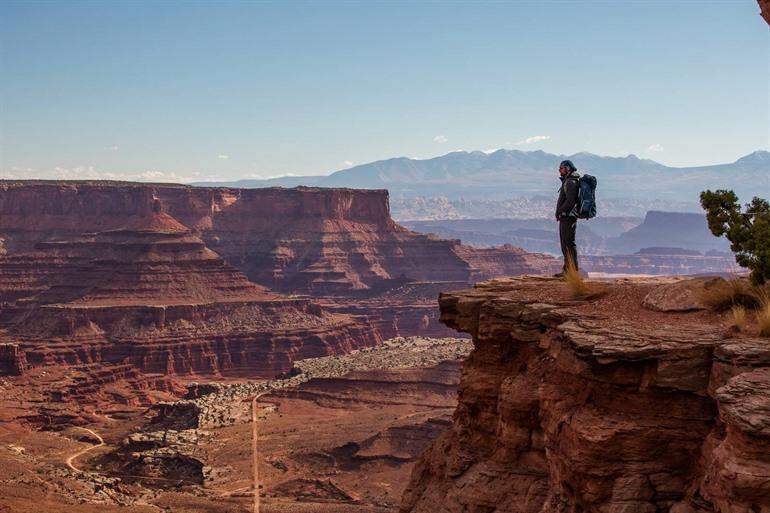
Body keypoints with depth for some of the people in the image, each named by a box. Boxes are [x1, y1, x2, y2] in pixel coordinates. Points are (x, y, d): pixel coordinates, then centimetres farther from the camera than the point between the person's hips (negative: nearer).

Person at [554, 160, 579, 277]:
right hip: (564, 217, 11)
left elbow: (570, 201, -23)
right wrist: (560, 212, 11)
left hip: (568, 217, -11)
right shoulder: (567, 181, 18)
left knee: (569, 243, -9)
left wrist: (559, 211, -14)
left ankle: (573, 270, -7)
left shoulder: (571, 182, -14)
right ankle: (567, 269, 19)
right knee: (564, 244, 14)